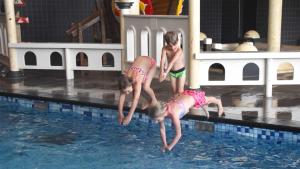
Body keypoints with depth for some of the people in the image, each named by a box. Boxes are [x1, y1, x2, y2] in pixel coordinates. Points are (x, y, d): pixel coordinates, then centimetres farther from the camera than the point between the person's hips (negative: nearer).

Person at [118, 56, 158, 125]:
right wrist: (120, 113, -21)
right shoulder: (125, 79, -25)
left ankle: (154, 100, 7)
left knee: (145, 87, -21)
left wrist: (129, 116, -45)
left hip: (150, 62, -5)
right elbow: (121, 96, -19)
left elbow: (136, 99, -43)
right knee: (134, 89, -9)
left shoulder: (137, 80, -41)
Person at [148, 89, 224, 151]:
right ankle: (204, 107, 68)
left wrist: (169, 147, -34)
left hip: (194, 97, -3)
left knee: (207, 100, 31)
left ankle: (219, 102, 62)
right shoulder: (161, 111, -25)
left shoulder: (173, 114, -44)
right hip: (185, 95, 3)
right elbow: (162, 129, -11)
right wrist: (164, 145, -14)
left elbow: (178, 134, -37)